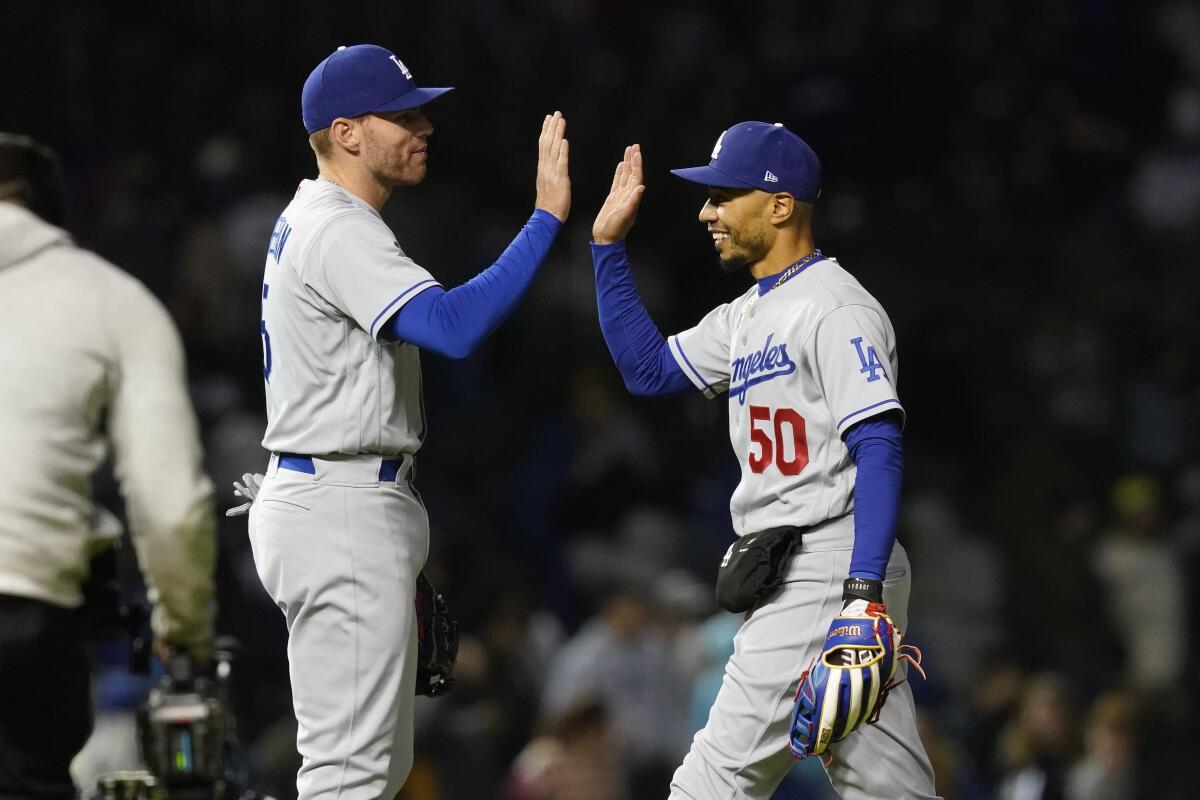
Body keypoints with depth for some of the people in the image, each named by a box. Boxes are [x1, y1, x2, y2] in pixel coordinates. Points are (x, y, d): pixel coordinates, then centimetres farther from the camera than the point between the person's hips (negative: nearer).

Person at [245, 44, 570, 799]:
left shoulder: (307, 223, 17)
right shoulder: (339, 231, -17)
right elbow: (454, 327, -31)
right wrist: (548, 216, -31)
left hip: (344, 506, 11)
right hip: (341, 513, -11)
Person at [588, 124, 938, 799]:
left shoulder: (836, 308, -12)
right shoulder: (748, 316, 18)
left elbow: (879, 453, -20)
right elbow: (648, 368, 25)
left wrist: (864, 594, -29)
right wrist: (609, 244, 19)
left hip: (831, 576, -10)